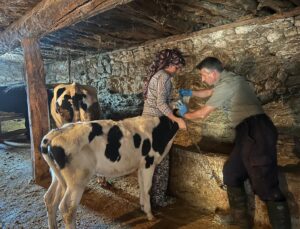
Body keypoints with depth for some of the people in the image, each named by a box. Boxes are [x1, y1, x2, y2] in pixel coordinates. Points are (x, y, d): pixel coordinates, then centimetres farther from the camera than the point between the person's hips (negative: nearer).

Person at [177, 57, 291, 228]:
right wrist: (191, 93, 42)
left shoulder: (226, 84, -10)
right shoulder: (228, 79, 19)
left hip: (256, 131, -10)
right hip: (249, 132, 10)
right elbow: (210, 93, 40)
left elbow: (203, 113, -2)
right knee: (232, 173, 15)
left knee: (266, 186, -11)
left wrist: (185, 114, 16)